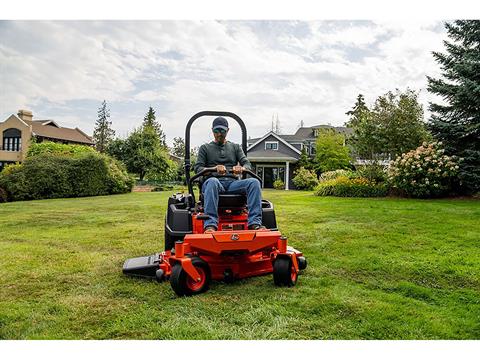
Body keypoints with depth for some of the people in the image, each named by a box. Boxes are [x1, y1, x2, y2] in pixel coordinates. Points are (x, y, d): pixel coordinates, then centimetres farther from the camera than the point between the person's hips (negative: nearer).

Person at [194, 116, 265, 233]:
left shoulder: (235, 147, 25)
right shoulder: (205, 148, 19)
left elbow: (247, 164, 11)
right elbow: (197, 168, 5)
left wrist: (242, 168, -16)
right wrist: (214, 168, -17)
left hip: (232, 183, 2)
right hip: (215, 181, -2)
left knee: (254, 182, -27)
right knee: (212, 181, -40)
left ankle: (254, 223, -37)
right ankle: (210, 225, -49)